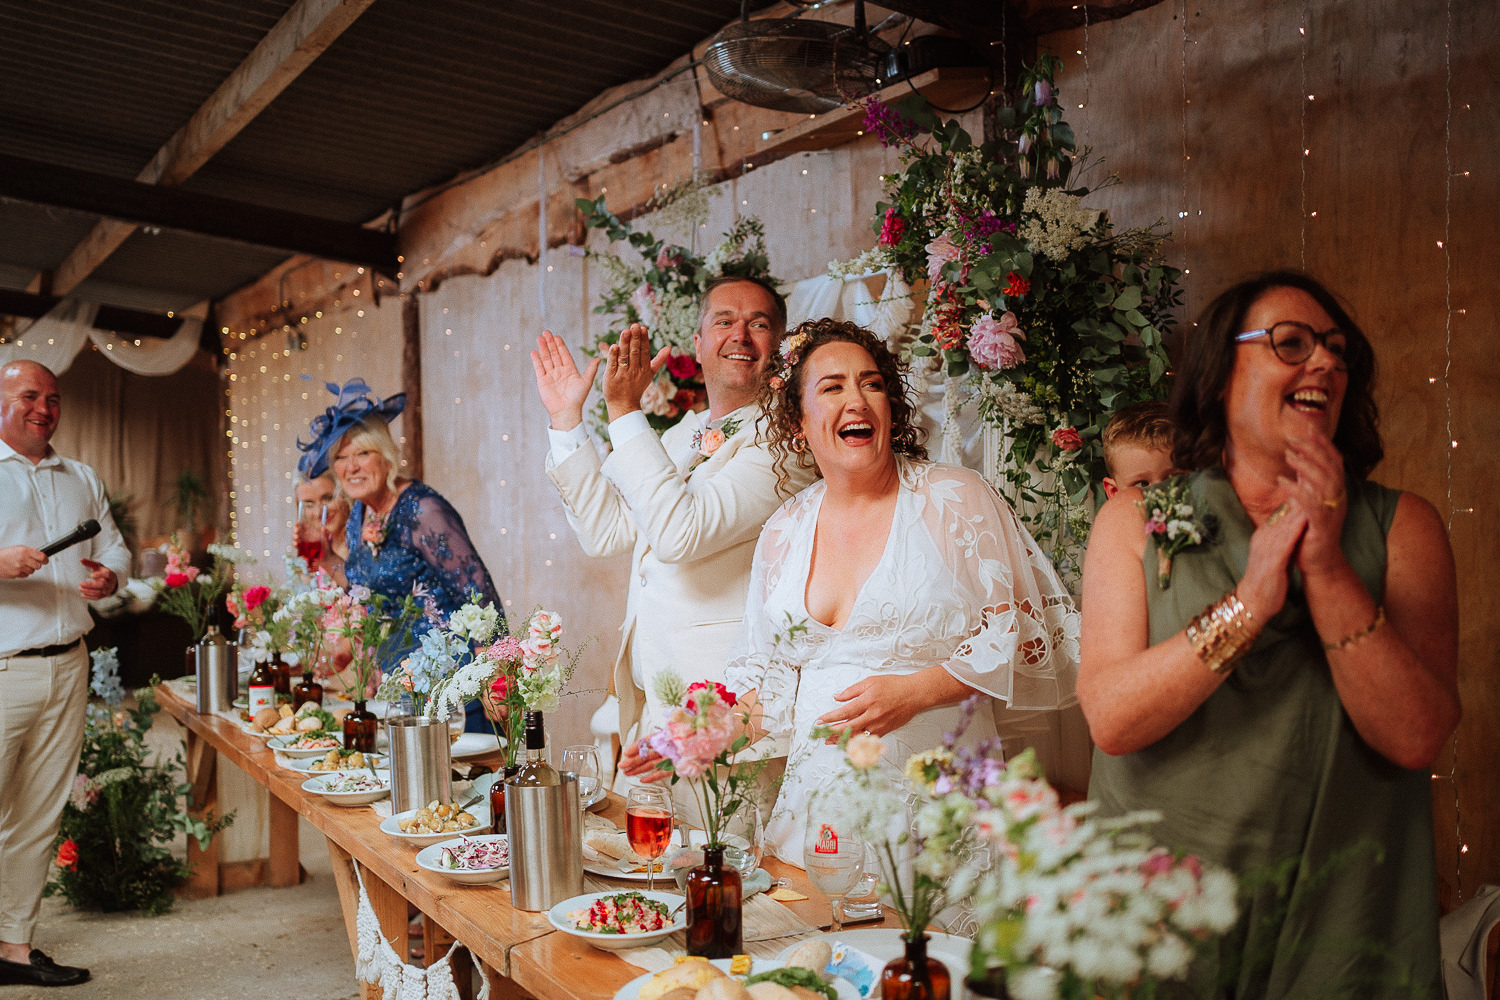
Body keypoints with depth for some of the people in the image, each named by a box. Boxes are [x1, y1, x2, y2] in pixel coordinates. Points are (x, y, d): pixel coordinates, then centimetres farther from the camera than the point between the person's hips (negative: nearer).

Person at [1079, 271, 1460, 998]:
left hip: (1338, 919, 1)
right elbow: (1110, 719, -15)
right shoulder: (1137, 519, -3)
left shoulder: (1400, 527, -1)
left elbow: (1417, 737, -12)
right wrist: (1251, 601, -23)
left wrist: (1328, 570, -22)